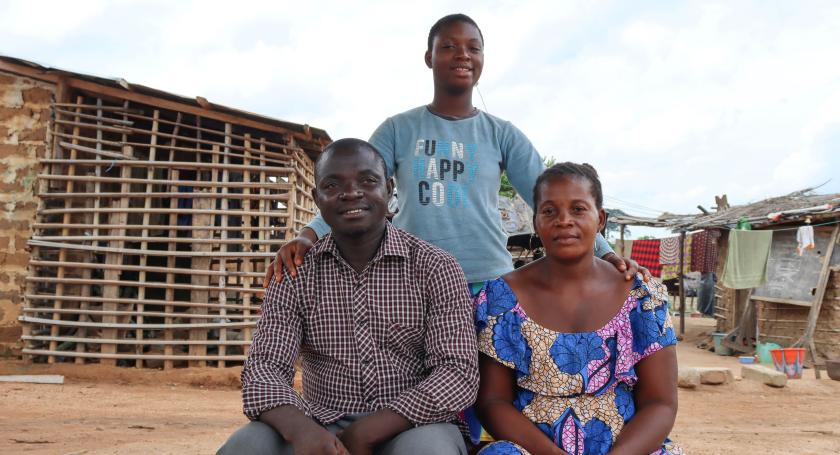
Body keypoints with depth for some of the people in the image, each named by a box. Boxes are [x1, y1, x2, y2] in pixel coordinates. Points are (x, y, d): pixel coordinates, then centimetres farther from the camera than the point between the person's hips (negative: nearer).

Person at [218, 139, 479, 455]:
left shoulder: (436, 268, -2)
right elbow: (264, 366, -3)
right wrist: (301, 430, -26)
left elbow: (458, 373, -9)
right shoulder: (294, 274, 4)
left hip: (411, 426, -1)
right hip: (323, 429, 2)